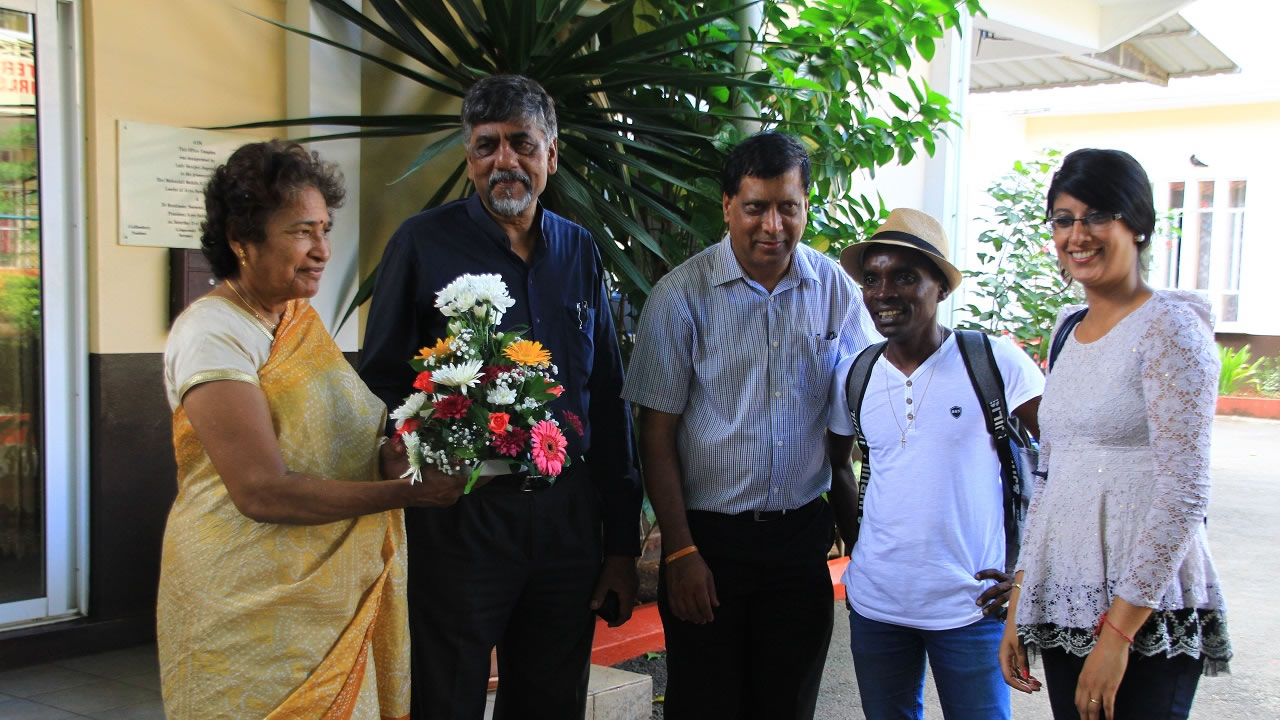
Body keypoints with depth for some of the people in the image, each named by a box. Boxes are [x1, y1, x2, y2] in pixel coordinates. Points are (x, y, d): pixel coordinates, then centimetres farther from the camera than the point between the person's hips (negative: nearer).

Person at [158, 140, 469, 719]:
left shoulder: (301, 316, 10)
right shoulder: (212, 332, -15)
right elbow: (262, 492, -22)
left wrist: (393, 456, -7)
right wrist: (404, 491, -21)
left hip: (333, 596, 8)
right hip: (251, 611, -7)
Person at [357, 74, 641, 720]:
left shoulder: (580, 252, 9)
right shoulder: (423, 243, -2)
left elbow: (608, 400, 10)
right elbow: (381, 384, 0)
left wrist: (622, 544, 8)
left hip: (568, 515, 4)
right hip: (458, 515, -4)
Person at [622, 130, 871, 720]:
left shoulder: (835, 289, 1)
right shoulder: (682, 296, -8)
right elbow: (657, 434, -7)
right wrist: (681, 551, -9)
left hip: (802, 537, 3)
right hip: (709, 537, -3)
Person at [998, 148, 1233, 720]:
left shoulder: (1170, 325, -10)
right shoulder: (1069, 331, 12)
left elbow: (1184, 495, -15)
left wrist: (1117, 630, -18)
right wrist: (1019, 605, 11)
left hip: (1148, 613, -6)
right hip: (1064, 602, 6)